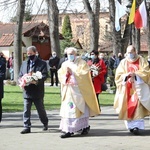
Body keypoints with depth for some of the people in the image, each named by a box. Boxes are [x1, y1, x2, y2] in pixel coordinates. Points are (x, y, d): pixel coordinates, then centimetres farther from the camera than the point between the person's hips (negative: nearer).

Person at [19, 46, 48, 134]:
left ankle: (45, 123, 31)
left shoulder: (42, 63, -2)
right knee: (26, 110, -1)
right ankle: (27, 127, 3)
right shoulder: (24, 63, 14)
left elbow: (45, 75, -11)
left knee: (41, 109, 10)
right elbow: (21, 75, 15)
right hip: (27, 91, 4)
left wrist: (36, 80, -28)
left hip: (38, 91, -3)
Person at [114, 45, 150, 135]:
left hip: (138, 88, -2)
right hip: (127, 88, 2)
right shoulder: (123, 62, 10)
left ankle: (137, 126, -18)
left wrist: (135, 74, -17)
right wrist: (126, 75, -15)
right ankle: (131, 126, 9)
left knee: (138, 106, -14)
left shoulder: (141, 60, 6)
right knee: (128, 107, -1)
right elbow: (118, 75, 4)